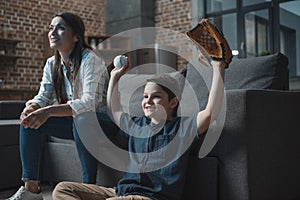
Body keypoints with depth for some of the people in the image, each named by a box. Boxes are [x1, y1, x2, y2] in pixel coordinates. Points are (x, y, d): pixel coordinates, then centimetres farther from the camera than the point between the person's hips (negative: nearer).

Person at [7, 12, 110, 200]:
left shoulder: (90, 60, -20)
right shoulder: (52, 64, 3)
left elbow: (89, 103, -31)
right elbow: (43, 96, 0)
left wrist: (48, 111, -39)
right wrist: (31, 108, -25)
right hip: (74, 122, 7)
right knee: (29, 120, -10)